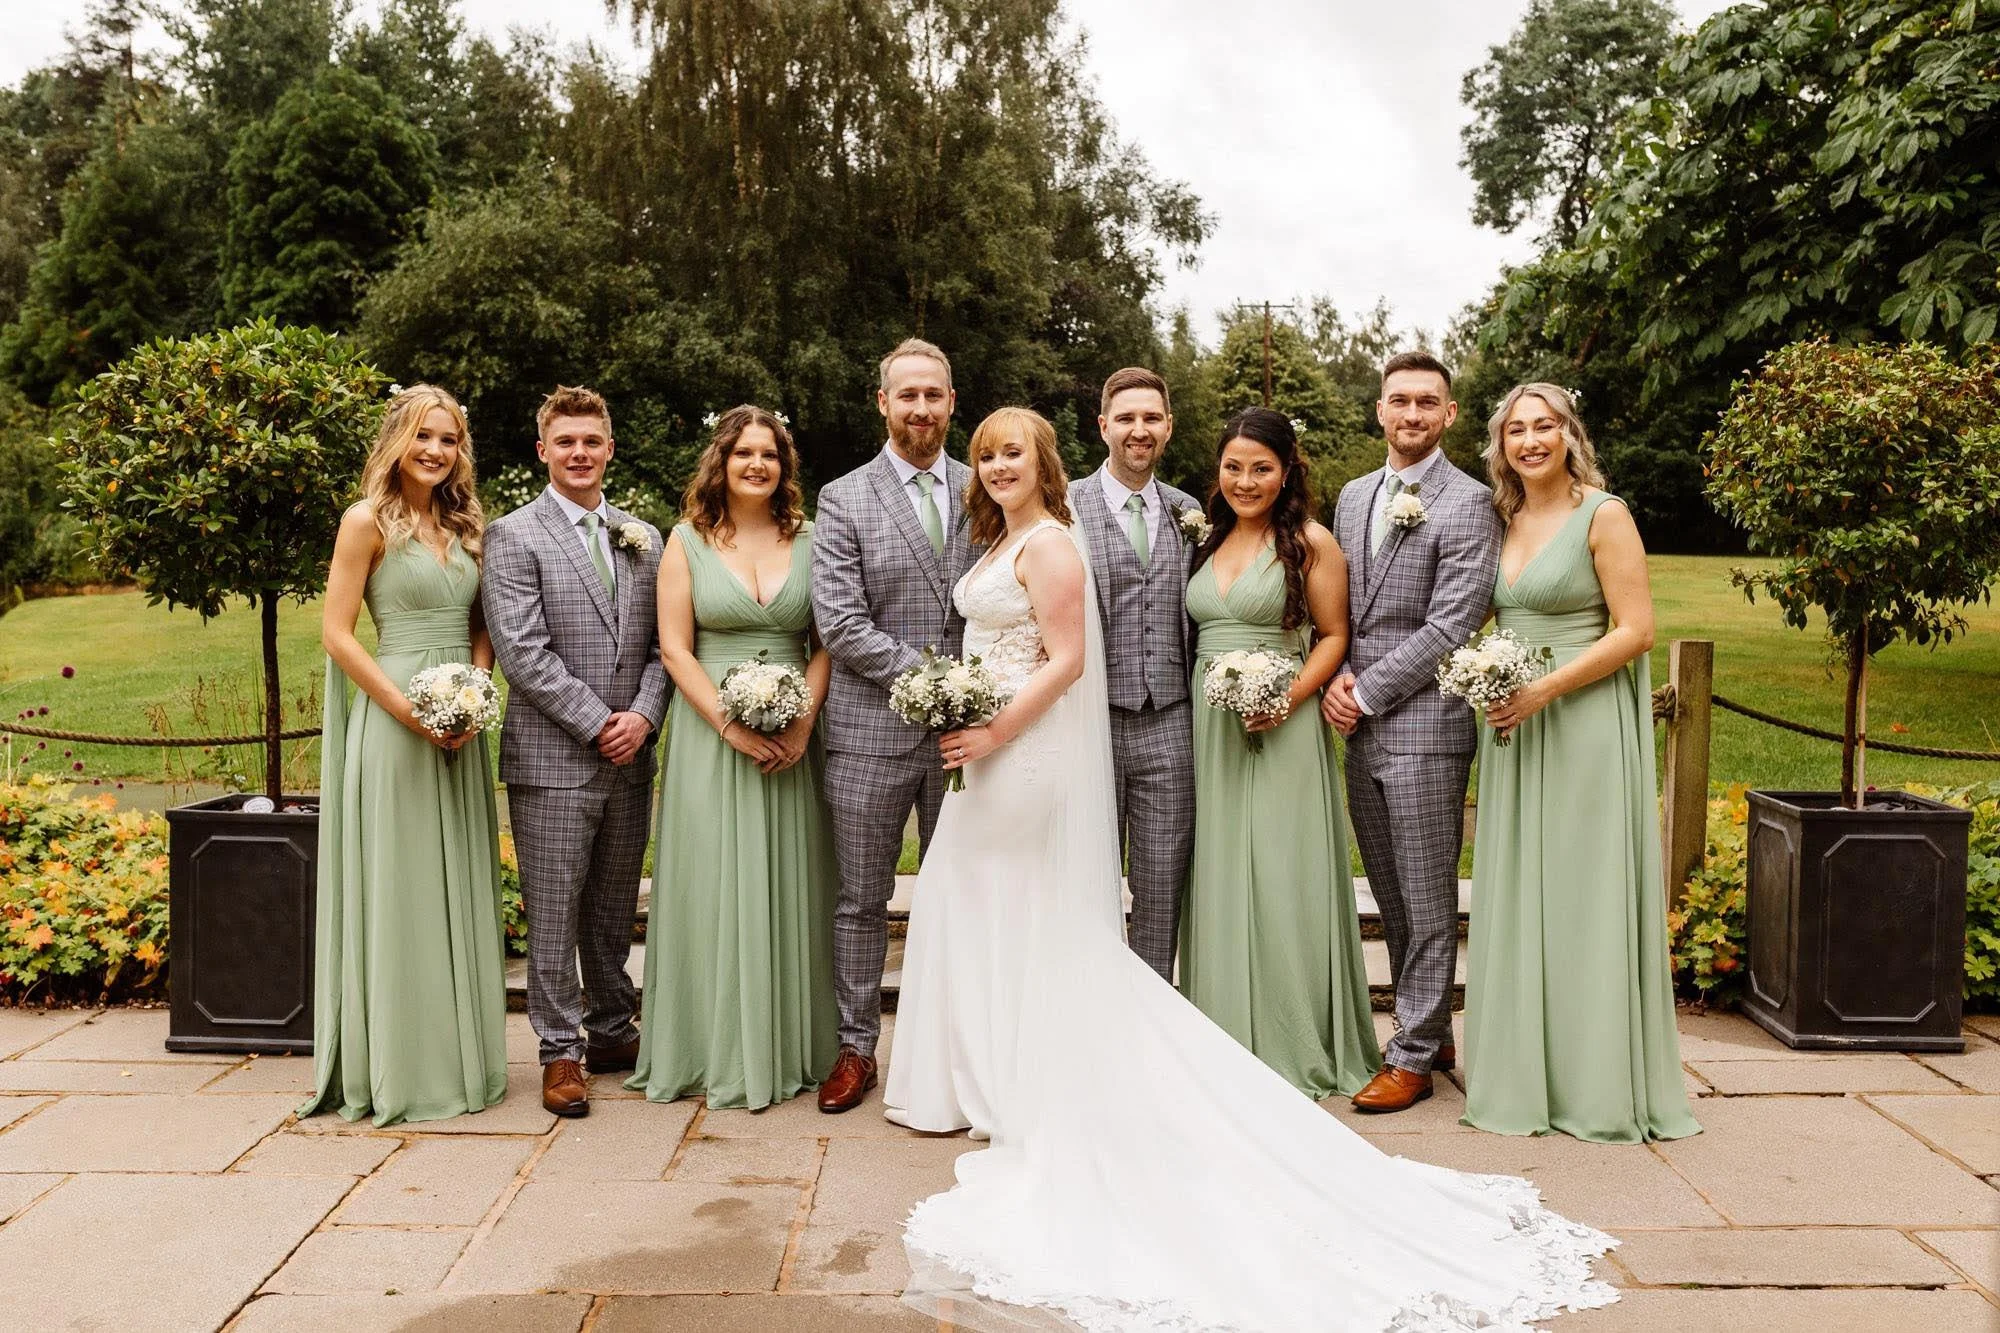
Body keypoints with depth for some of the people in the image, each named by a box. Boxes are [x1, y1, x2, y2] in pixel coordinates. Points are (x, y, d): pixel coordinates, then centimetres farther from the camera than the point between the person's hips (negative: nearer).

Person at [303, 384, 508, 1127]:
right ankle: (399, 1069, 12)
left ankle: (459, 1058, 23)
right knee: (396, 892, 0)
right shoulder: (368, 522, -4)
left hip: (461, 729, 6)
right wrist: (409, 709, -15)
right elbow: (336, 634, -9)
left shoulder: (465, 528, 13)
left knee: (458, 892, 11)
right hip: (393, 723, -6)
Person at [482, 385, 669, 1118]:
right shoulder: (513, 536, -3)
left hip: (629, 756, 5)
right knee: (554, 911, 1)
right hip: (552, 757, -4)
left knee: (615, 907, 14)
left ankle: (612, 1033, 28)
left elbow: (662, 643, 10)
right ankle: (561, 1052, 12)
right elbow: (523, 652, -11)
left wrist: (644, 714, -7)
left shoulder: (643, 538, 13)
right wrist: (598, 724, -13)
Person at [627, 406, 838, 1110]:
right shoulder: (688, 541, 3)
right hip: (709, 731, -1)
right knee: (714, 885, 2)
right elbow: (675, 648, -3)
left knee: (786, 885, 6)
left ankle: (787, 1049, 18)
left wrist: (802, 721, -11)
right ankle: (715, 1052, 14)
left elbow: (828, 642, 3)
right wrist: (732, 725, -13)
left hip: (791, 737, 2)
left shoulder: (808, 541, 7)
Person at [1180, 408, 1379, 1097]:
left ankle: (1292, 1048, 12)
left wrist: (1291, 697, -16)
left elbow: (1333, 636, -3)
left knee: (1279, 879, -2)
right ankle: (1225, 1039, 20)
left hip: (1280, 729, -5)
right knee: (1215, 879, 8)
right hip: (1207, 728, 5)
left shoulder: (1310, 541, -3)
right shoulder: (1207, 540, 12)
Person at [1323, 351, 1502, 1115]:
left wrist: (1365, 692, -11)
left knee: (1427, 901, 1)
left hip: (1424, 724, -7)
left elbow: (1451, 627, -13)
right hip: (1361, 730, 7)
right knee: (1390, 898, 14)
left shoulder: (1467, 503, -6)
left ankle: (1413, 1056, 11)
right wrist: (1337, 677, 0)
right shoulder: (1353, 496, 15)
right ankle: (1431, 1030, 28)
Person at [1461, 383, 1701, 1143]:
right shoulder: (1506, 521, 13)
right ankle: (1524, 1076, 21)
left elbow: (1635, 631, -12)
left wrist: (1544, 690, -18)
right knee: (1517, 897, 9)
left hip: (1585, 725, -6)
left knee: (1585, 895, -1)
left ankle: (1599, 1086, 12)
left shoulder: (1604, 516, -7)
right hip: (1514, 728, 7)